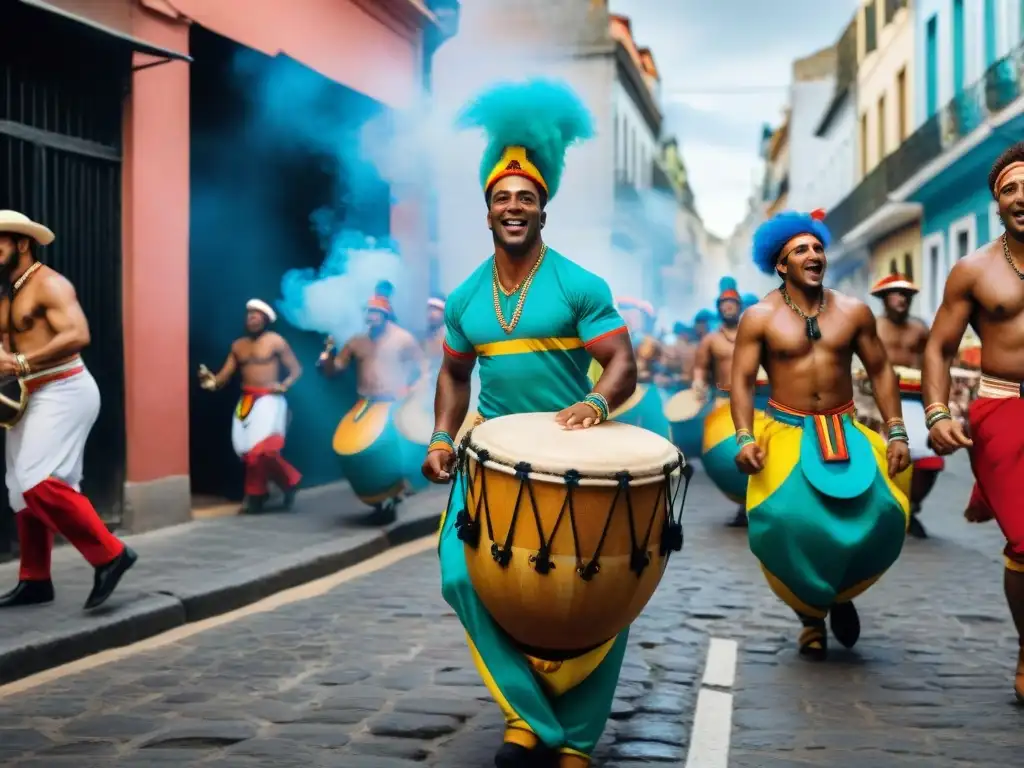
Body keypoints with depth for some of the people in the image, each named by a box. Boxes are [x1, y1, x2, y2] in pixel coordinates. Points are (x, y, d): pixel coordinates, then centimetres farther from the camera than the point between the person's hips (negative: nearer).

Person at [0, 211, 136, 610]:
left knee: (39, 481, -20)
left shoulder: (49, 284, -11)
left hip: (63, 392, -9)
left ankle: (109, 555, -14)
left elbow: (78, 335, -23)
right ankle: (35, 580, 17)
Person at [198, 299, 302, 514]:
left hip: (268, 401, -6)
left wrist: (284, 385, -16)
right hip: (246, 402, 6)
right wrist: (212, 381, -13)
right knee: (249, 449, 4)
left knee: (263, 448, -16)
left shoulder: (275, 341, -2)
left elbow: (296, 369, 0)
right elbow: (225, 375, 8)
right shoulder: (238, 345, 12)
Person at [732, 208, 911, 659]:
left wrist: (896, 433, 0)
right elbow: (742, 381, -5)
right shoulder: (759, 318, -3)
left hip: (844, 431, 2)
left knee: (880, 513, -14)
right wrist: (745, 439, -19)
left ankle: (841, 594, 17)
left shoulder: (853, 312, 4)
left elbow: (881, 372, 8)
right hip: (786, 432, -2)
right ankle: (811, 615, 8)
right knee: (788, 520, -20)